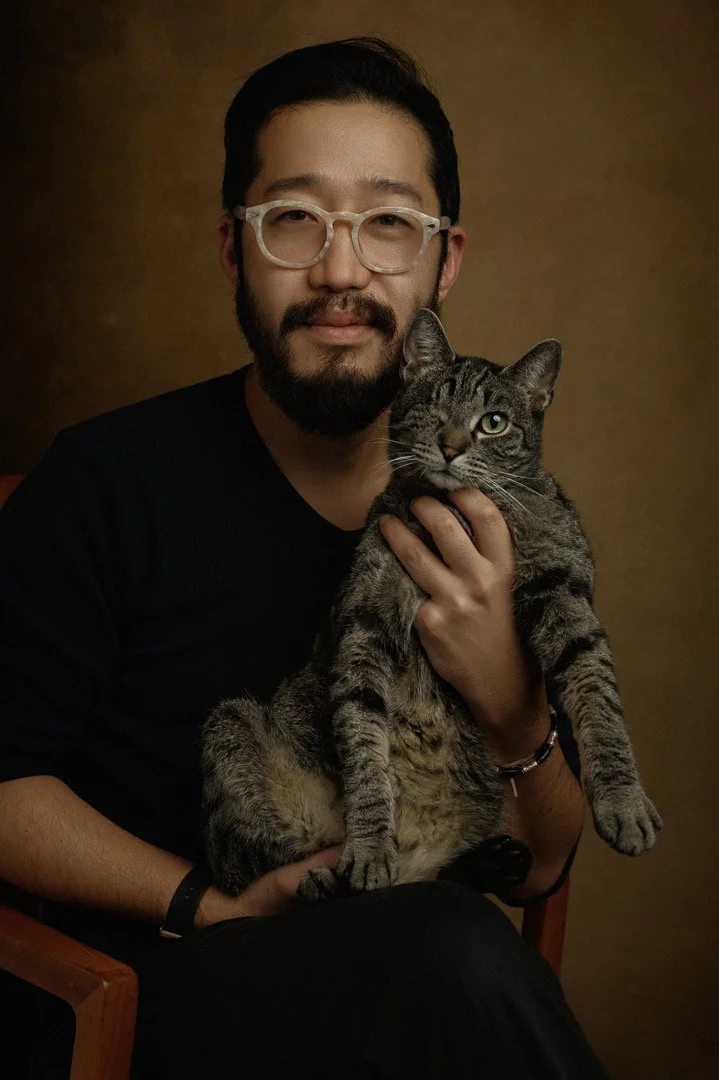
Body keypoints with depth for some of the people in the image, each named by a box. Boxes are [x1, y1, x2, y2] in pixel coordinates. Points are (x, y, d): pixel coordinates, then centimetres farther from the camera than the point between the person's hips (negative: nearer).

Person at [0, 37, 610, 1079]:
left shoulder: (492, 511, 4)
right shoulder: (107, 482, -8)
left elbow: (538, 867, 6)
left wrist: (512, 705, -15)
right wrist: (215, 906, -17)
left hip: (413, 982, 4)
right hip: (159, 985, -4)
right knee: (462, 959, -33)